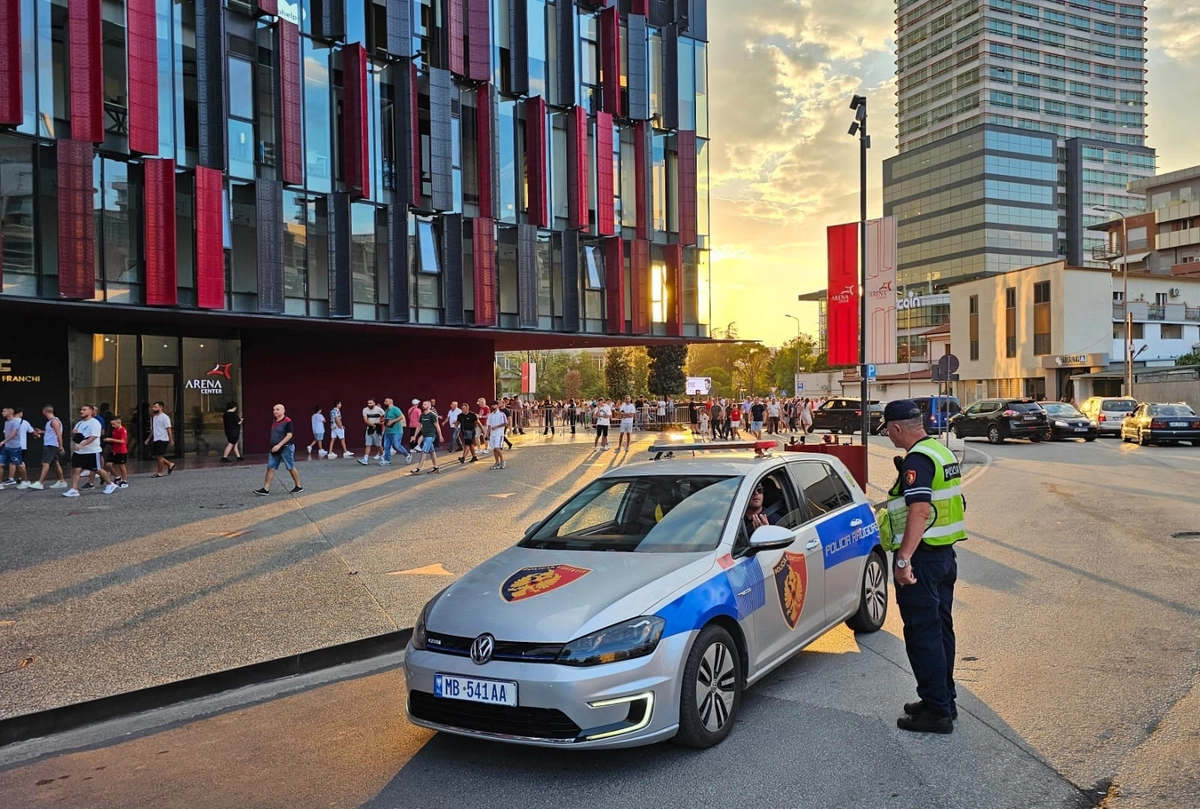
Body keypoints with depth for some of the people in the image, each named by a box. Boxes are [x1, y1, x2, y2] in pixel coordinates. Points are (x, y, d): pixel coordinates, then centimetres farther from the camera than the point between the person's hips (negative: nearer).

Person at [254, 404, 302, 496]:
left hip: (286, 448, -7)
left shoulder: (287, 421, -14)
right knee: (270, 468, 1)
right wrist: (274, 446, 18)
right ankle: (266, 489, 1)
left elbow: (289, 435, -21)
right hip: (275, 449, 8)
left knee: (291, 468, 3)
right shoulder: (274, 422, 10)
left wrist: (279, 445, -25)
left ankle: (299, 487, 17)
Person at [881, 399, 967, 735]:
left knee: (922, 634, -3)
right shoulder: (942, 452, 12)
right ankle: (944, 699, 28)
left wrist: (903, 559, -32)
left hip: (922, 556, -10)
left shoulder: (916, 460, -19)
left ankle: (936, 711, 3)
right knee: (940, 628, 17)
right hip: (945, 553, 10)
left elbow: (920, 511, -30)